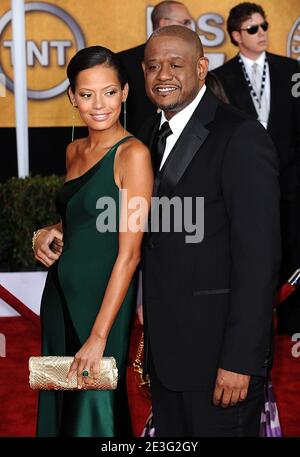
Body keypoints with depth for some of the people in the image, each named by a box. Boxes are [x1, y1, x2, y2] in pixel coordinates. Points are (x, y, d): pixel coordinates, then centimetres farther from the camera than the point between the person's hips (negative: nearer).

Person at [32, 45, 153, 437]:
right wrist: (49, 234, 1)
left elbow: (129, 253, -19)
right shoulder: (75, 151, 8)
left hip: (102, 301, -7)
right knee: (59, 405, 16)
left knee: (94, 410, 3)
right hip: (59, 296, 7)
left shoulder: (132, 154, -15)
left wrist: (99, 337, -22)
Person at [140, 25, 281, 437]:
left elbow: (258, 257, -18)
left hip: (218, 350, -7)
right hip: (165, 348, 8)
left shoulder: (241, 138, -15)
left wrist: (239, 360, -20)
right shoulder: (154, 133, 11)